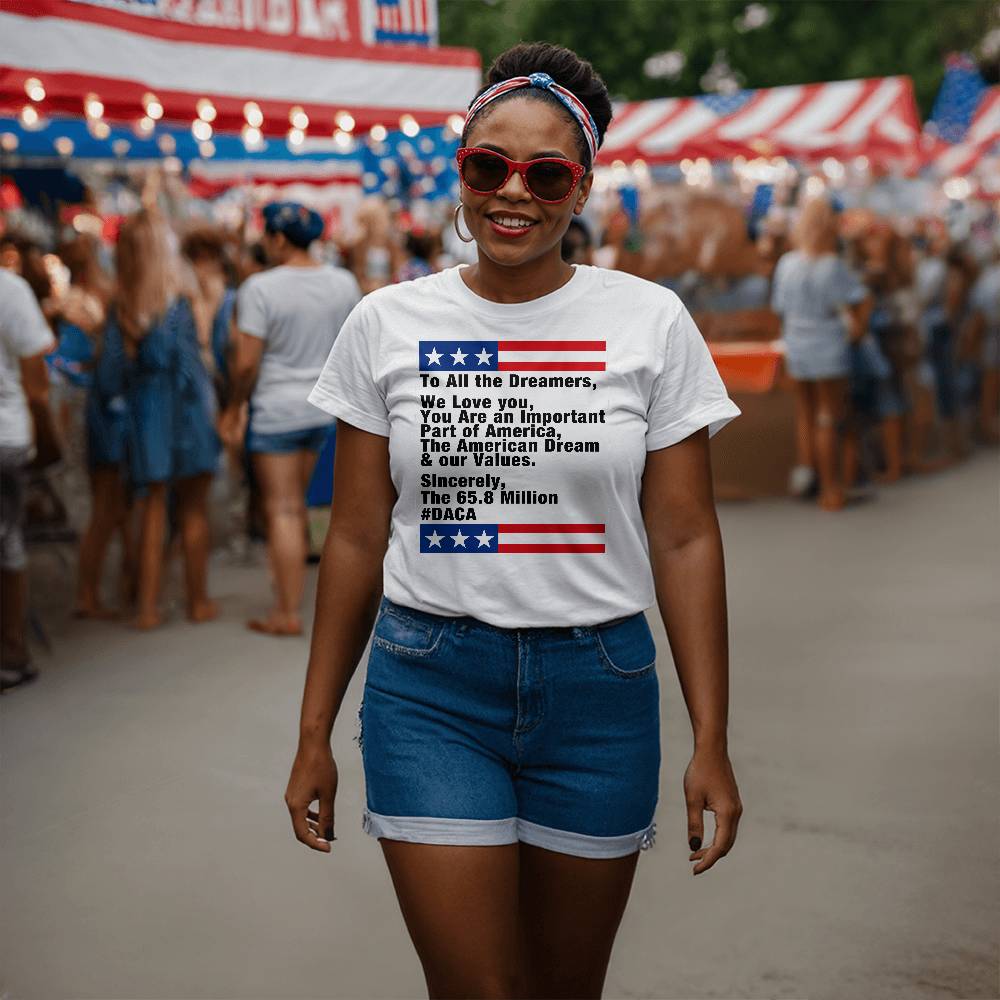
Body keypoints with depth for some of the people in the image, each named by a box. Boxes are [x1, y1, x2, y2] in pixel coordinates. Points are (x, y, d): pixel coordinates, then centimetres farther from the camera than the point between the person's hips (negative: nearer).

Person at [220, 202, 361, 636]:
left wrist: (234, 408, -3)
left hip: (276, 411, -6)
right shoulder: (344, 283, 1)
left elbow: (246, 363, -16)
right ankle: (290, 588, 31)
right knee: (296, 502, 21)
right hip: (322, 408, 6)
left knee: (282, 510, -1)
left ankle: (288, 614, 3)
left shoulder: (260, 288, -16)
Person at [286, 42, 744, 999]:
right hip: (429, 689, 0)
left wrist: (711, 740, -4)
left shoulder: (651, 322, -2)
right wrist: (314, 732, 5)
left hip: (600, 686, 1)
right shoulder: (386, 325, 0)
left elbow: (684, 537, -1)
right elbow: (356, 538, 4)